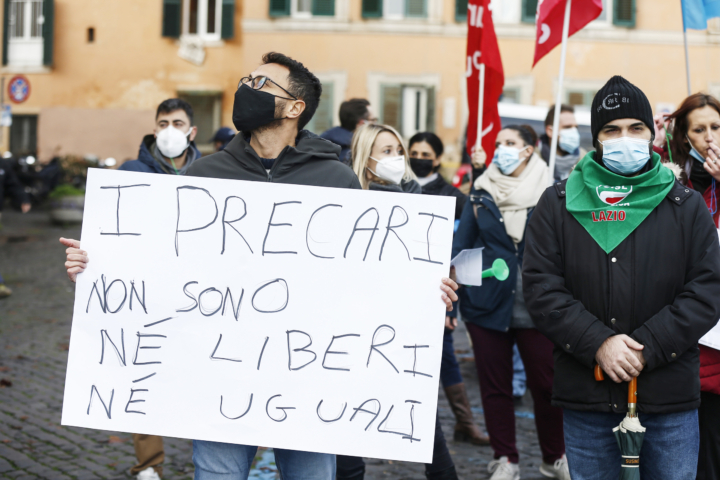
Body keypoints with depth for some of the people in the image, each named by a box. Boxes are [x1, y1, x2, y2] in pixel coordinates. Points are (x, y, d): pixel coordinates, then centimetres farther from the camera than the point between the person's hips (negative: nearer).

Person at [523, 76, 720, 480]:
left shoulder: (687, 206, 5)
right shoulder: (559, 204, 5)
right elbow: (541, 287, -2)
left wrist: (647, 347, -14)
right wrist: (598, 343, -15)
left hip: (669, 399, 0)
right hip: (587, 399, 0)